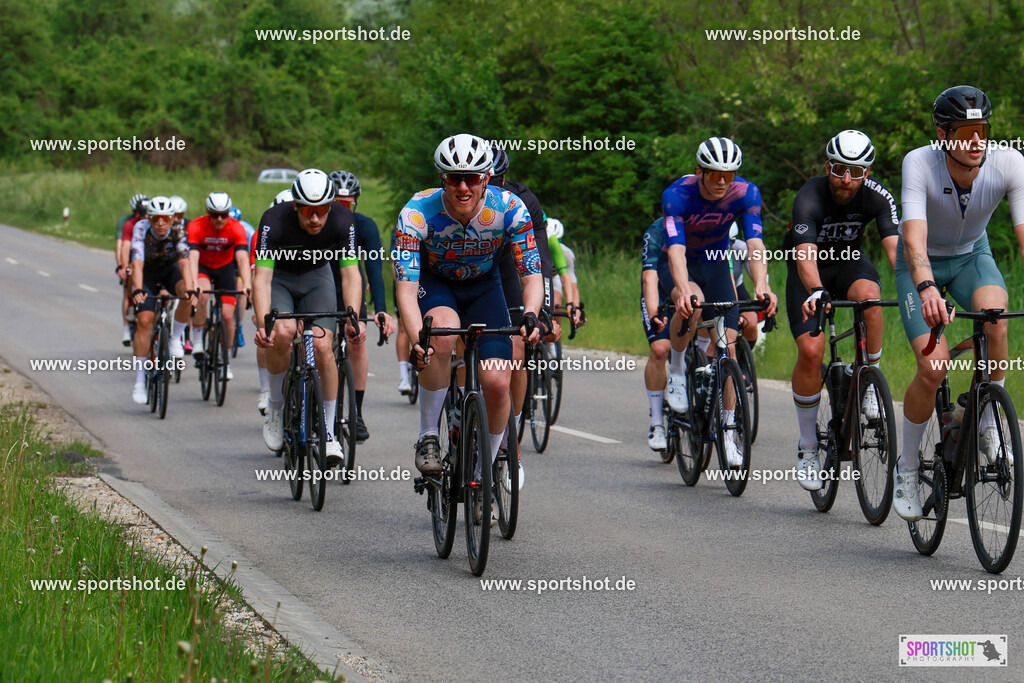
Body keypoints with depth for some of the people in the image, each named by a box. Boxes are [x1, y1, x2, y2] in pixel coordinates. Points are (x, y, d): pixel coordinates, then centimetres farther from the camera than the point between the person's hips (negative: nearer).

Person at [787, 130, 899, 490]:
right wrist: (815, 292, -62)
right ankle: (808, 445, -2)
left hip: (849, 261, 2)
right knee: (811, 350, -20)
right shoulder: (810, 197, -29)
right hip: (809, 269, -2)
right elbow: (804, 253, -42)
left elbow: (894, 246, -32)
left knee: (869, 294, -36)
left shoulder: (877, 196, -21)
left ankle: (870, 383, -16)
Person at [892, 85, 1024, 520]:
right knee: (934, 366, -19)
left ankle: (988, 430, -13)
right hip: (922, 261, -2)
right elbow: (913, 238, -42)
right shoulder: (919, 163, -32)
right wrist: (926, 287, -61)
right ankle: (907, 466, 5)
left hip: (971, 255, 2)